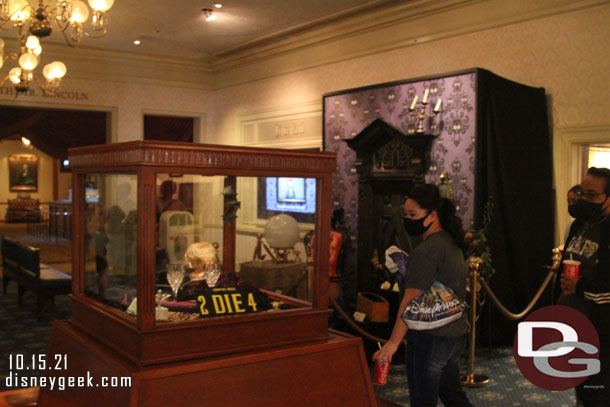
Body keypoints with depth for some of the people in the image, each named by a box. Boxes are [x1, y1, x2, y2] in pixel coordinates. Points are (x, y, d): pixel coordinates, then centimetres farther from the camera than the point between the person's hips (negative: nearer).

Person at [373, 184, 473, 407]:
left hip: (430, 338, -10)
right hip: (456, 334, 10)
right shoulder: (451, 243, 10)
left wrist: (393, 342, -20)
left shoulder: (426, 251, -20)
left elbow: (411, 302, -22)